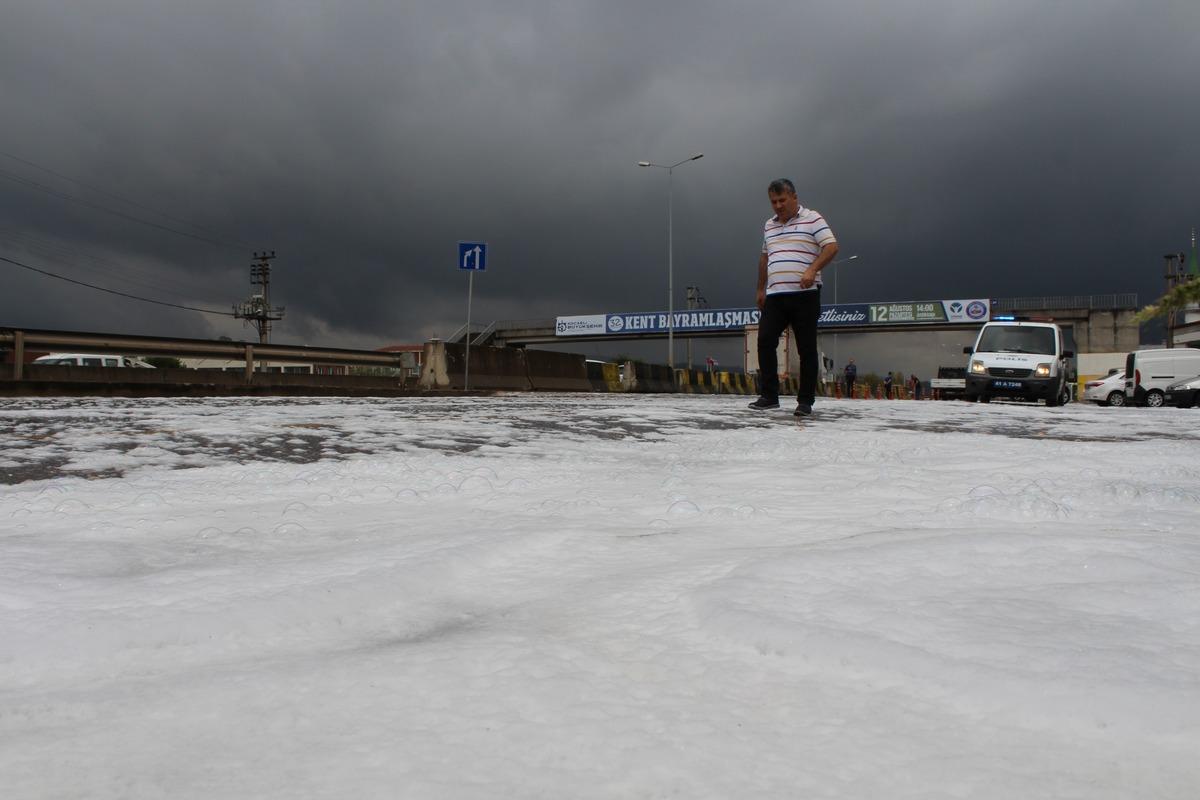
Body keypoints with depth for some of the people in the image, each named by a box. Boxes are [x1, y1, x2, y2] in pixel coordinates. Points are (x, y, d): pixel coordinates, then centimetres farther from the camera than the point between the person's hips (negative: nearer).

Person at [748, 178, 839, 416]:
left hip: (804, 295, -5)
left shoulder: (812, 219, 0)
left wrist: (812, 270, -23)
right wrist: (760, 289, 24)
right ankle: (769, 396, 2)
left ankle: (805, 401, 4)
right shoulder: (769, 225, 18)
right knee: (765, 341, -6)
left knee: (806, 349, -1)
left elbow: (831, 247, -8)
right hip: (775, 296, 5)